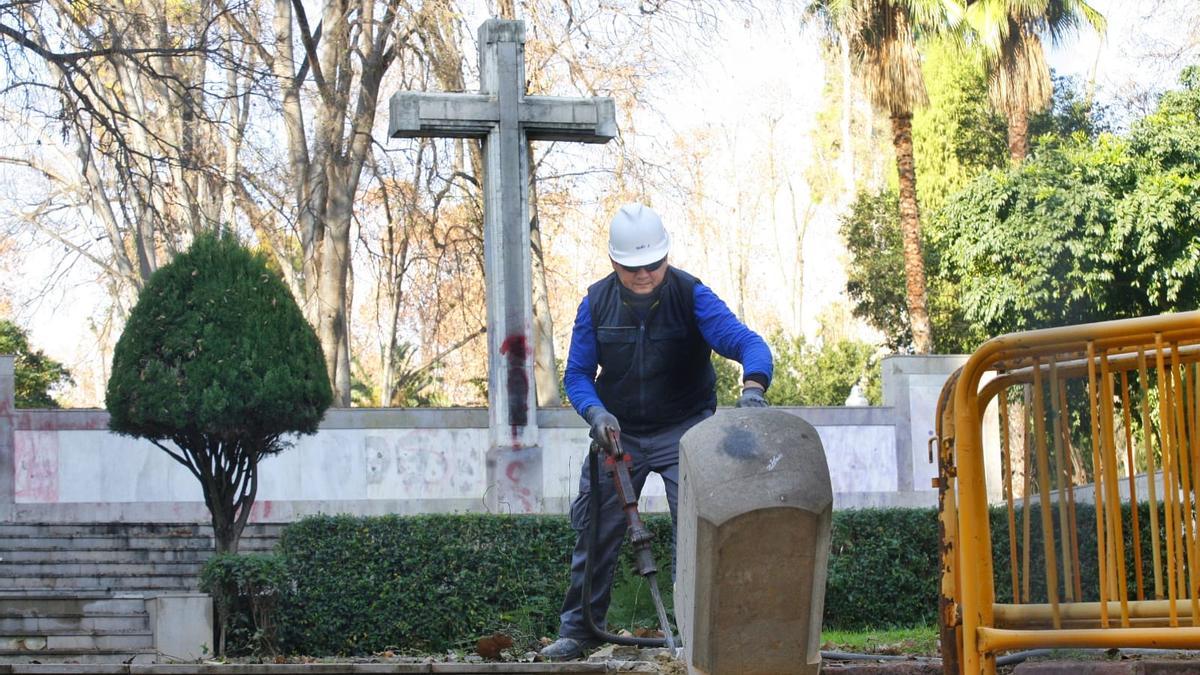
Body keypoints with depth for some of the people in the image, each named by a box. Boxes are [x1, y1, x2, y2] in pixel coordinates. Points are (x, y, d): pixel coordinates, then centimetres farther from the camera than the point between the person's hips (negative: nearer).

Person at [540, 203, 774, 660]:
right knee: (595, 530, 4)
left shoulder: (690, 295, -16)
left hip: (683, 430, -3)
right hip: (618, 432, 3)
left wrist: (753, 386, -49)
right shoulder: (596, 303, -6)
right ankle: (578, 630, 16)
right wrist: (595, 412, -22)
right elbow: (577, 374, -1)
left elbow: (746, 341, -28)